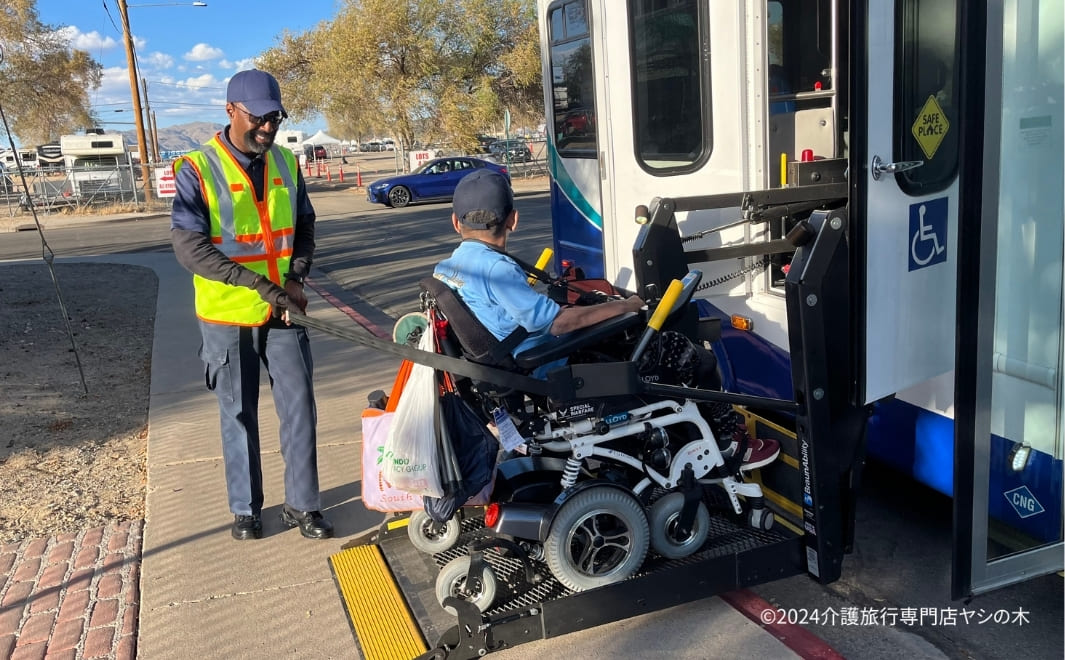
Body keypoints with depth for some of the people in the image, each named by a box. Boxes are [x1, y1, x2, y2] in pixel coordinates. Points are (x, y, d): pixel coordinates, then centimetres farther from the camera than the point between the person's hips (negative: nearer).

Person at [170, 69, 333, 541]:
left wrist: (295, 276, -4)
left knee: (300, 409, 4)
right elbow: (189, 248, -17)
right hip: (227, 317, -3)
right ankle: (246, 508, 25)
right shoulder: (197, 169, -11)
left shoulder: (287, 163, 4)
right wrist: (260, 284, -24)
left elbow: (304, 227, 14)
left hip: (282, 313, 4)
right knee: (239, 416, 9)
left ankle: (302, 504, 19)